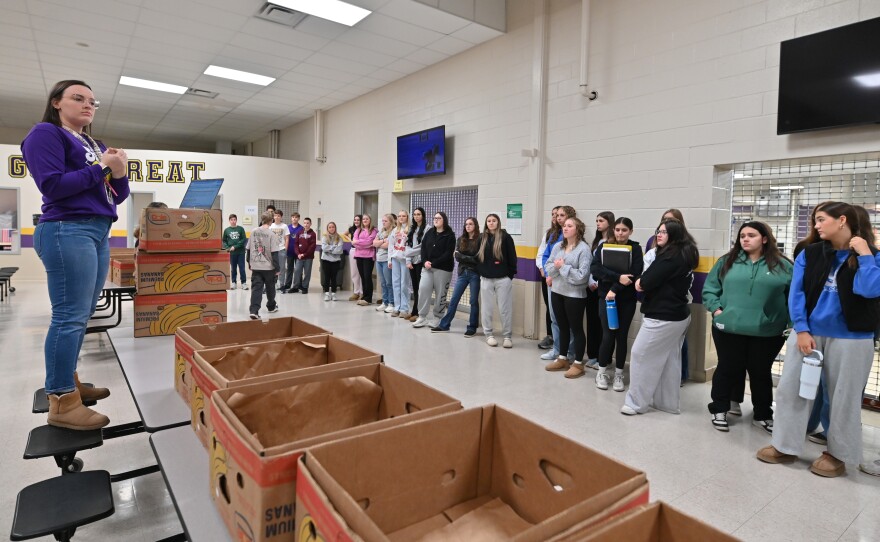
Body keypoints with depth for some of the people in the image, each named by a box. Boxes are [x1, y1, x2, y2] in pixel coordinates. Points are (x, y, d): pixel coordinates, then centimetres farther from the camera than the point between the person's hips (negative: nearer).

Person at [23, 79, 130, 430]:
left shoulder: (95, 146, 21)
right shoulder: (45, 134, 0)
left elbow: (117, 196, 18)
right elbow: (53, 185, -14)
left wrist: (120, 173, -1)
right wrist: (101, 168, -10)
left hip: (99, 234, 8)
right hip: (67, 231, -8)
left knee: (81, 316, 10)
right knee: (69, 316, -9)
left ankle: (68, 383, 21)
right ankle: (62, 402, -4)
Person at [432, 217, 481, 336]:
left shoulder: (479, 240, -4)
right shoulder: (461, 239, 9)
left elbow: (478, 258, -10)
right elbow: (456, 256, 0)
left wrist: (462, 256, -10)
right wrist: (470, 259, -11)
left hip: (475, 274, -4)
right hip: (463, 273, 4)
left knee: (474, 301, 5)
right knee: (454, 300, 7)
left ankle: (472, 328, 15)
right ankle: (444, 325, 14)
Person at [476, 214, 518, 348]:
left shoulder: (506, 237, -1)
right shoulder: (482, 238, 8)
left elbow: (512, 257, -1)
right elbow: (477, 256, 13)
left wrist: (511, 274, -4)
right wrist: (479, 272, 6)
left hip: (503, 278, -3)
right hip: (486, 279, 3)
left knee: (505, 309, 1)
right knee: (486, 309, 8)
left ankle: (507, 336, 10)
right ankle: (489, 334, 21)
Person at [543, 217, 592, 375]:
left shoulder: (584, 249, -13)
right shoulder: (558, 246, 6)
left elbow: (582, 275, -21)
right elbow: (548, 266, 3)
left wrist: (563, 267, -17)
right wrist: (555, 267, -17)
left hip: (574, 294, -6)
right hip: (557, 291, 6)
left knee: (576, 328, 5)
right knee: (562, 326, 17)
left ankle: (578, 364, 17)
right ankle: (563, 359, 31)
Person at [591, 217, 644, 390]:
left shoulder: (636, 249, -2)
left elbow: (635, 274, -14)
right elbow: (595, 268, -13)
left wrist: (615, 289, -22)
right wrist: (618, 277, -25)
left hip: (627, 300, 0)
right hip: (606, 297, 0)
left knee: (622, 336, 6)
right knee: (608, 335, -3)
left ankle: (619, 374, 20)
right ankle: (602, 371, 16)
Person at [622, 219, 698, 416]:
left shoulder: (670, 256, -20)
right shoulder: (685, 254, 12)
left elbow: (643, 284, -21)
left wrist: (640, 283, 0)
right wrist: (645, 282, 0)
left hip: (663, 317, -10)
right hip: (678, 315, 10)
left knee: (641, 355, -1)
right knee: (670, 360, 15)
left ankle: (636, 402, 7)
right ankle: (668, 403, 24)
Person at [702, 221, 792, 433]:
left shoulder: (782, 265, 2)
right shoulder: (727, 262, 3)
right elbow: (709, 288, 5)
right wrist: (716, 309, -7)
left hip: (767, 332, 0)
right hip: (729, 329, 0)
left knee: (761, 373, 14)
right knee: (727, 369, 10)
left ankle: (763, 415, 31)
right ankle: (719, 410, 25)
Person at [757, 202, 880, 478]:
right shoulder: (809, 254, 2)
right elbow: (797, 293, -3)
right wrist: (801, 330, -11)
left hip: (851, 338, -2)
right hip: (809, 332, 3)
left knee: (843, 397, 10)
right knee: (790, 388, 5)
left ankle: (837, 453, 28)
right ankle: (785, 446, 19)